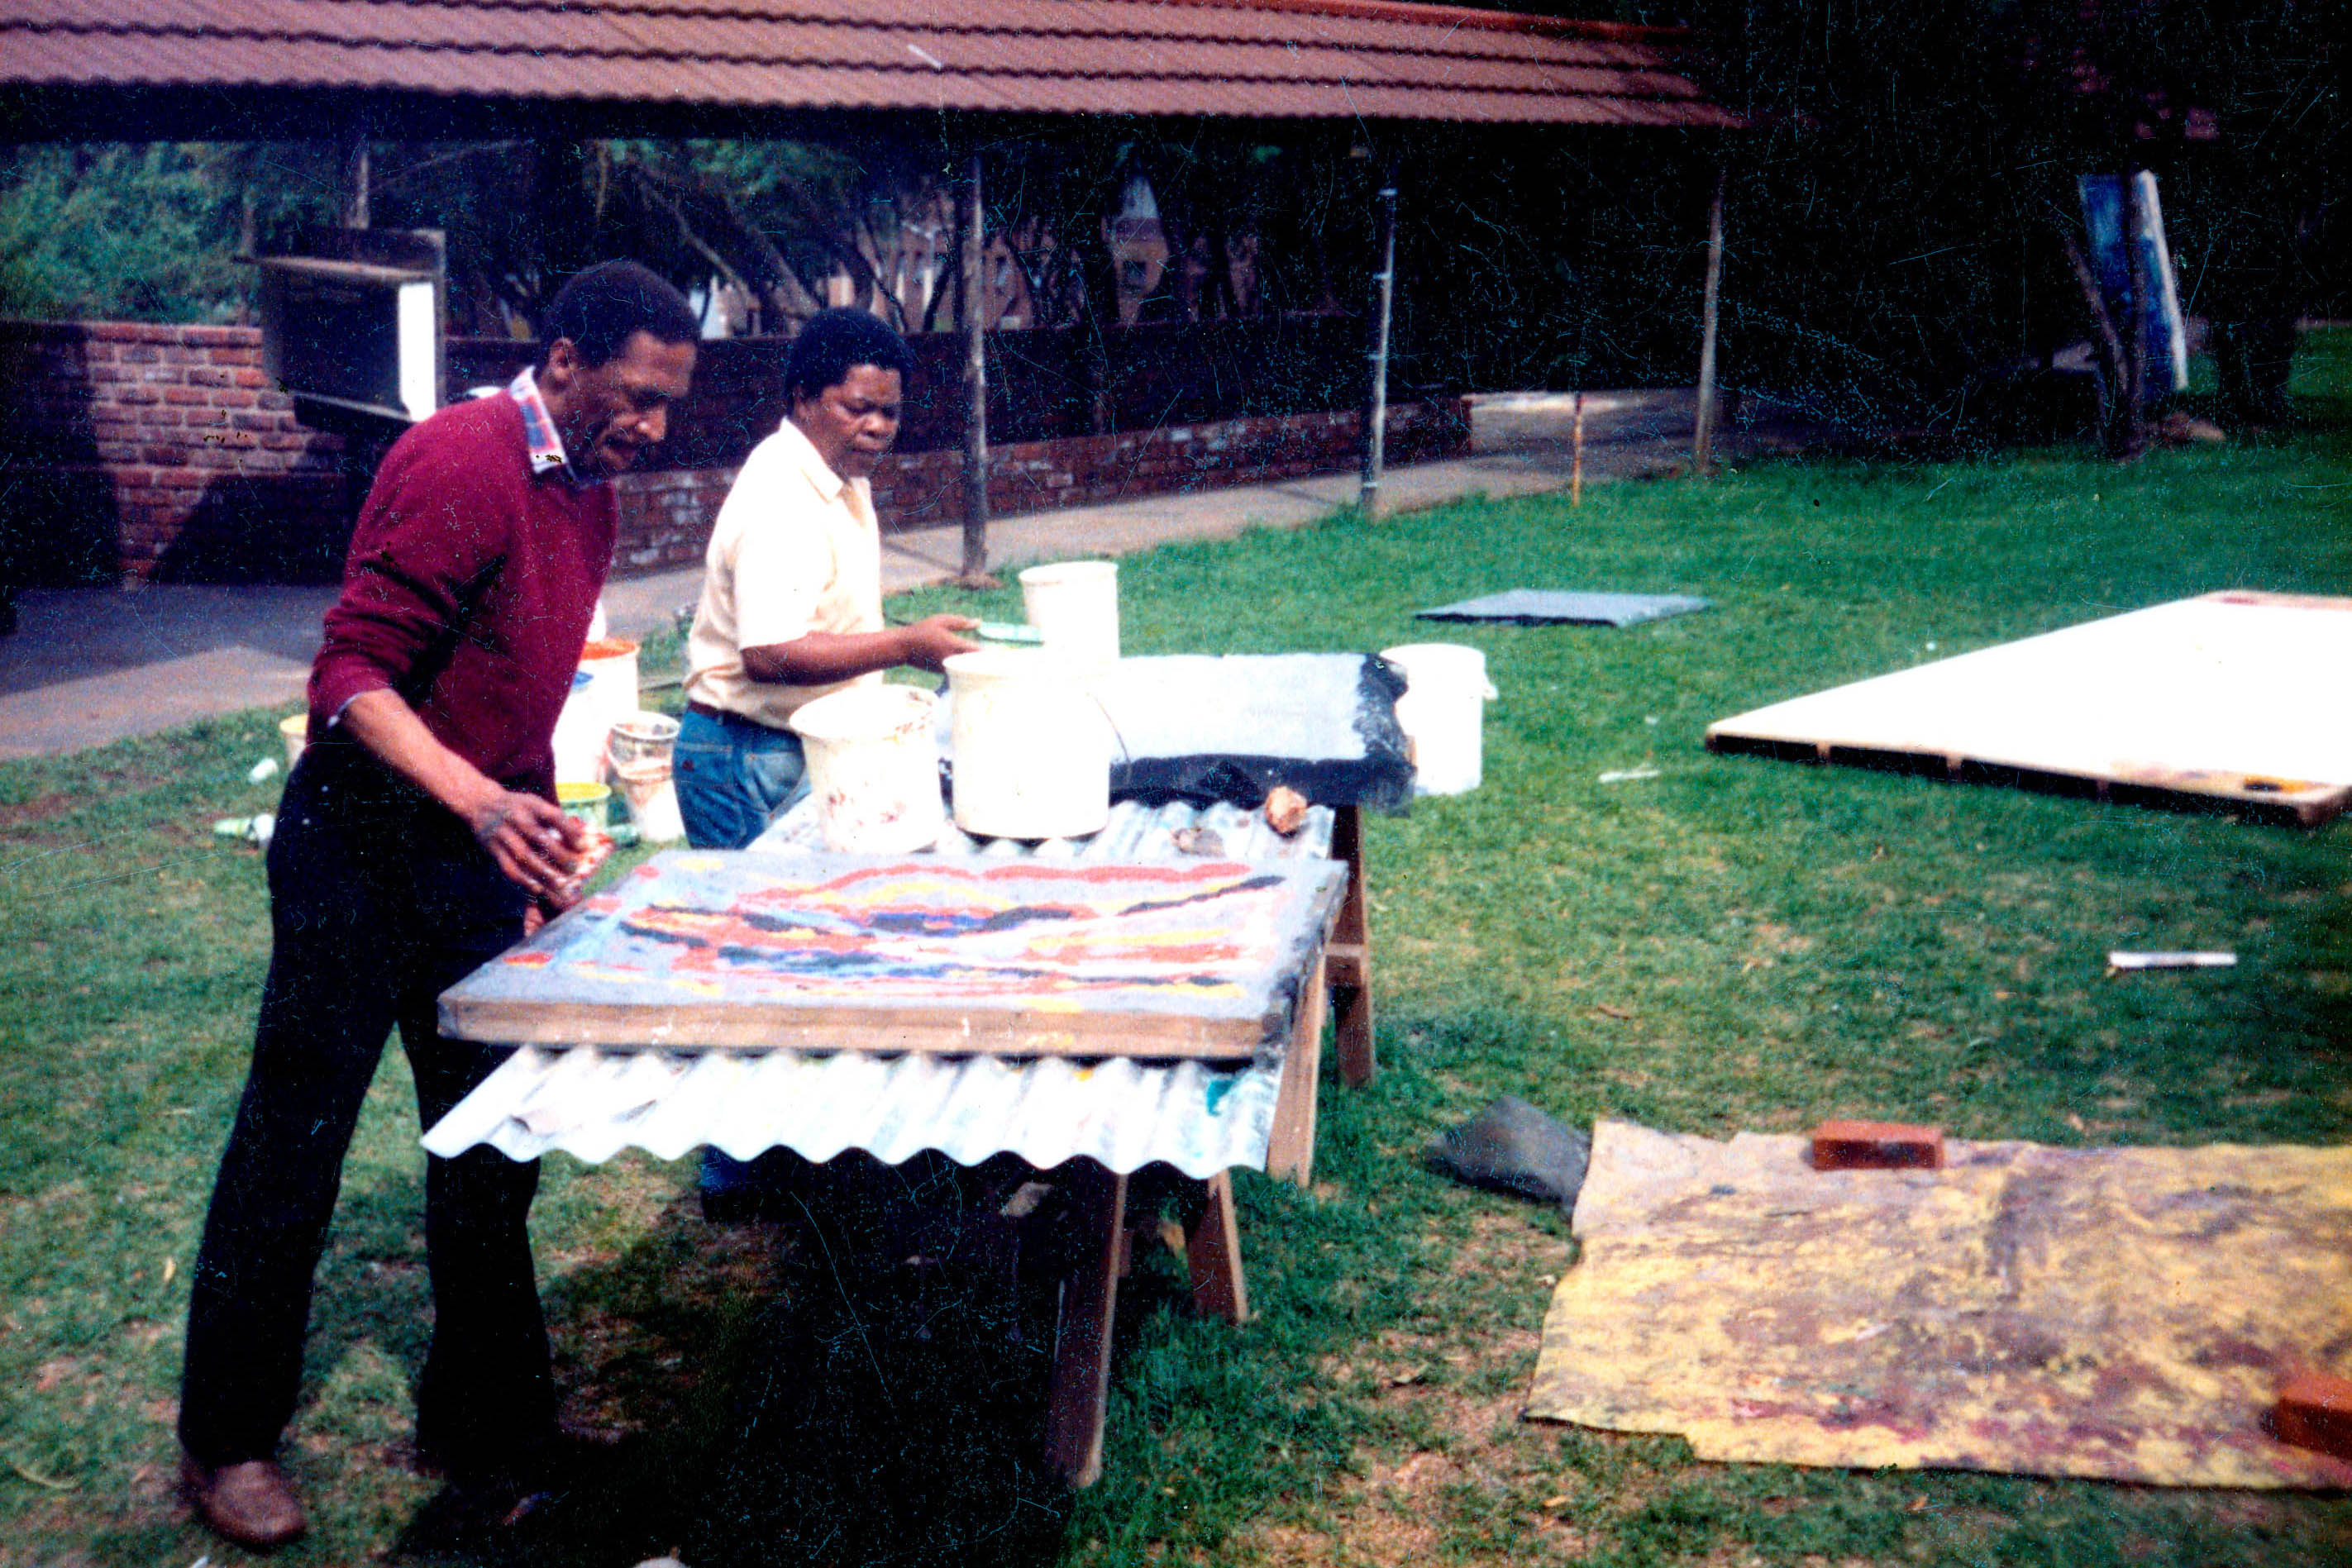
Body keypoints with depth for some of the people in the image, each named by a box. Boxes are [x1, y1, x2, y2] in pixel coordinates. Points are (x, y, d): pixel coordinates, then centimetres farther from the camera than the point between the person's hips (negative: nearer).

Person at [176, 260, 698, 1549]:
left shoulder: (588, 491, 10)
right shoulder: (461, 462, -19)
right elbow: (351, 677, -24)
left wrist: (534, 830, 18)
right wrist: (483, 804, -37)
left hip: (484, 847, 8)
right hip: (360, 845, -8)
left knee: (493, 1149, 10)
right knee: (294, 1142, 4)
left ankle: (481, 1431, 22)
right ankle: (227, 1441, 20)